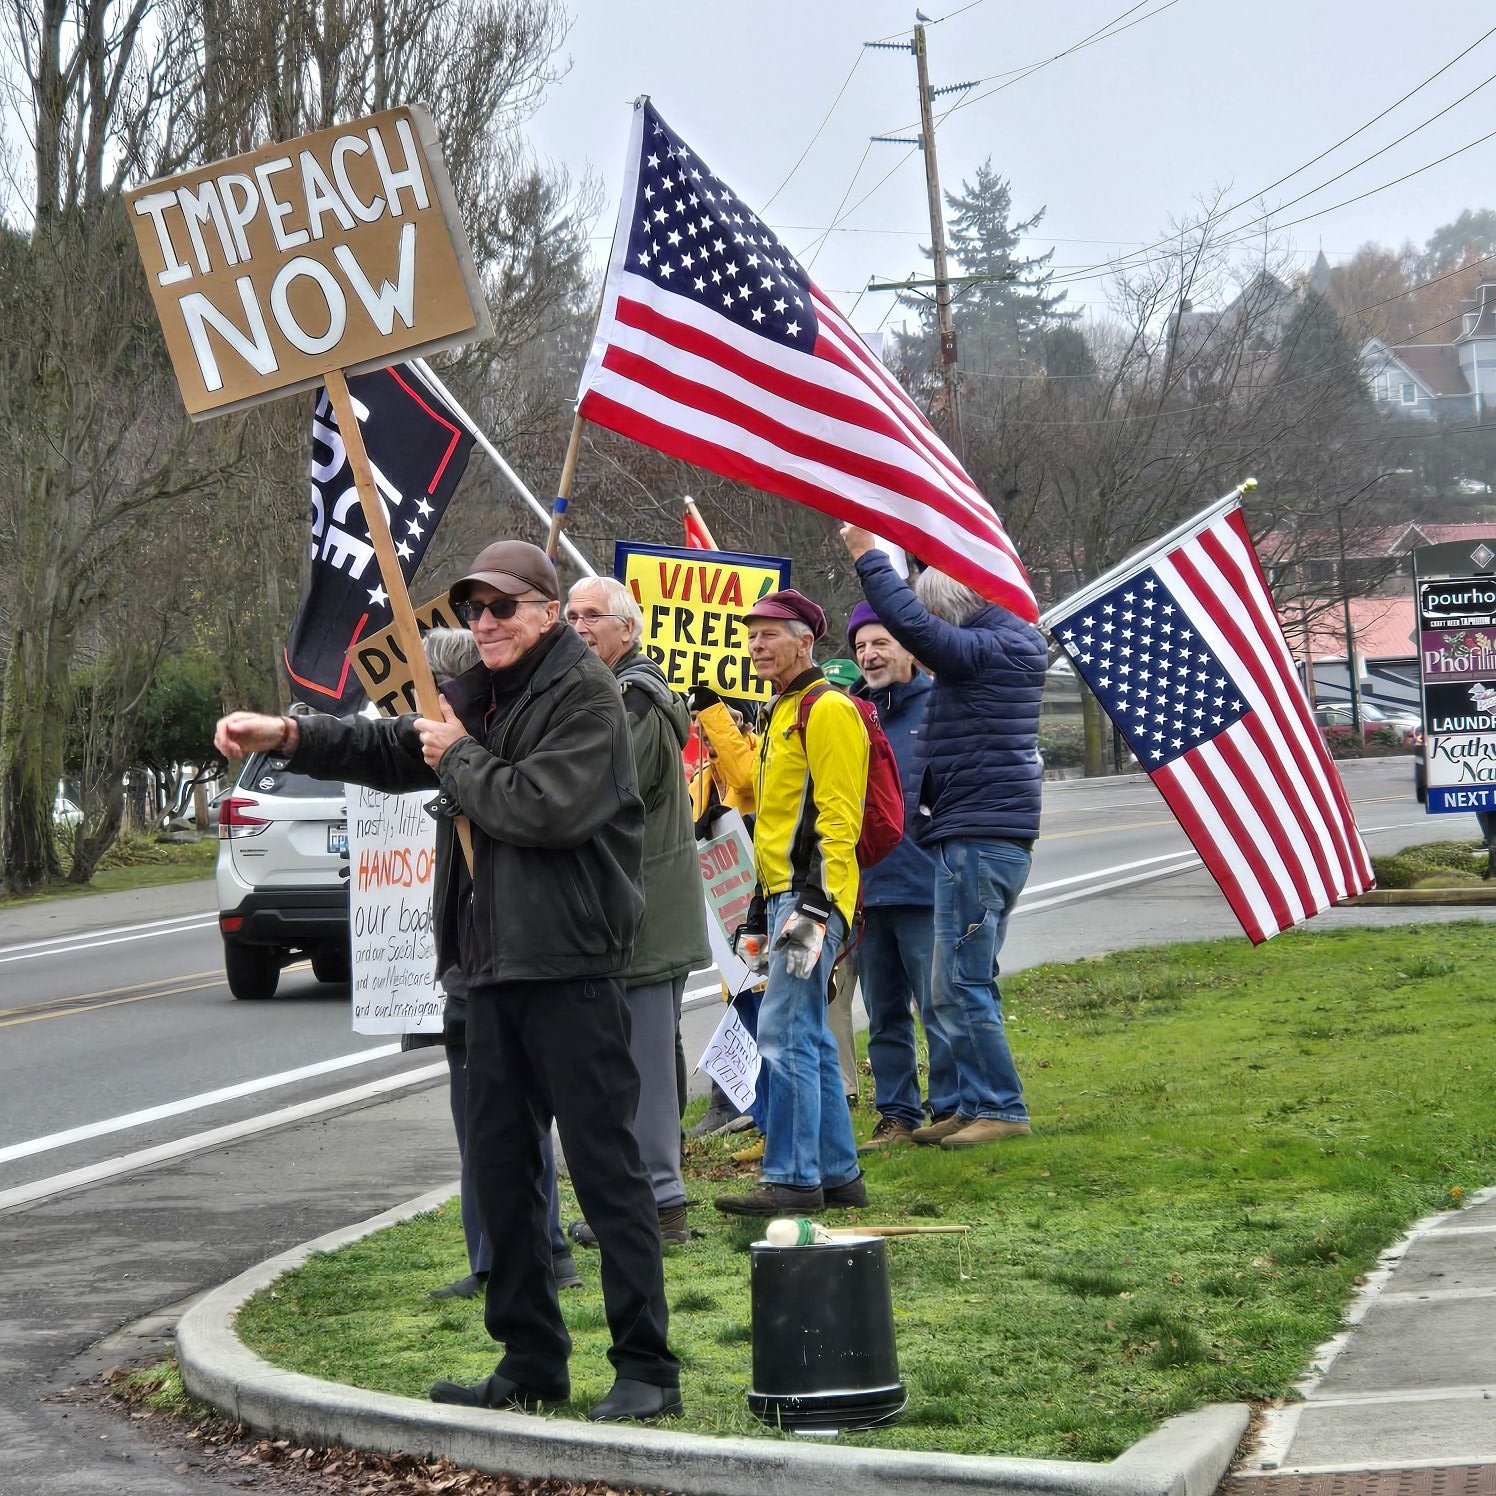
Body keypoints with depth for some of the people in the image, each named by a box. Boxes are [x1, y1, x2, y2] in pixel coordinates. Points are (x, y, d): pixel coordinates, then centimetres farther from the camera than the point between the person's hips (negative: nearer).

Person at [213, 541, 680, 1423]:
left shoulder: (583, 693, -11)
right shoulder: (482, 696, 18)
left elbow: (546, 806, -23)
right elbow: (393, 751, 21)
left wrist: (460, 758, -9)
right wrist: (292, 737, 5)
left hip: (571, 965, -9)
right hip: (496, 963, 10)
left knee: (606, 1166, -8)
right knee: (500, 1166, 13)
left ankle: (648, 1368, -5)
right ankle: (532, 1360, 22)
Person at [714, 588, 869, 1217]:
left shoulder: (829, 710, -10)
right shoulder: (780, 715, 21)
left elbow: (837, 818, -17)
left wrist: (815, 904, -23)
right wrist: (761, 916, 25)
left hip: (811, 897, -10)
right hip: (783, 897, 10)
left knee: (784, 1034, -13)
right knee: (810, 1040, 11)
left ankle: (793, 1180, -11)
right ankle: (839, 1174, 16)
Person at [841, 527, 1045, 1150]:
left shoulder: (988, 649, -14)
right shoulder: (1015, 642, 16)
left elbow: (912, 624, -27)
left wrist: (868, 554, -17)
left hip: (977, 839, -11)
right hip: (992, 835, 11)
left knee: (958, 987, -8)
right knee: (968, 984, 15)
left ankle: (1002, 1108, -5)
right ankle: (976, 1104, 20)